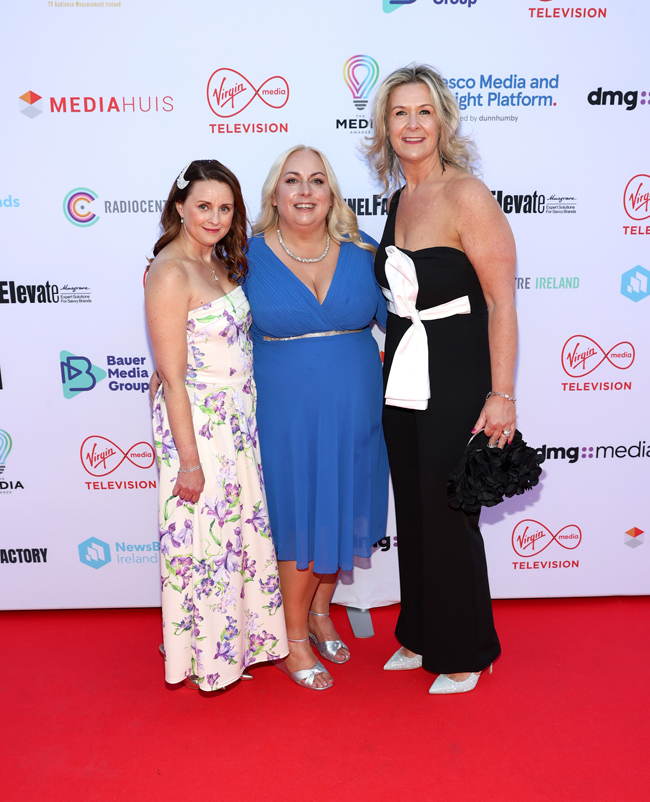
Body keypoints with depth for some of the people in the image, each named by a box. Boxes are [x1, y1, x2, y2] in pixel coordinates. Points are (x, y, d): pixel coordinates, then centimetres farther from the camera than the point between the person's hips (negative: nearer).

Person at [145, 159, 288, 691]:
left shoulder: (220, 263, 9)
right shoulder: (170, 272, -17)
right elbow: (172, 377, -18)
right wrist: (188, 459, -18)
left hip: (239, 419, 8)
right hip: (196, 424, -8)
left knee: (243, 528, 17)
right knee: (202, 537, 5)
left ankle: (240, 637, 35)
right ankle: (204, 656, 25)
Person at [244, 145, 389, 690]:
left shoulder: (360, 251, 2)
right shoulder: (250, 256, -4)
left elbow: (396, 316, 11)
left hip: (354, 411, 3)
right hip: (286, 414, -3)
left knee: (341, 511, 15)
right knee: (299, 519, 4)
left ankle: (320, 611, 40)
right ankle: (294, 640, 24)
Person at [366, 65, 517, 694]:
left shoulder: (466, 196, -13)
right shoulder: (399, 198, 11)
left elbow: (500, 302, -15)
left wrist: (501, 395, -17)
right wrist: (390, 357, 17)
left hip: (455, 382, -7)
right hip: (402, 381, 7)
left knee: (448, 517, 3)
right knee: (412, 513, 15)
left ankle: (464, 653, 25)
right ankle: (420, 636, 35)